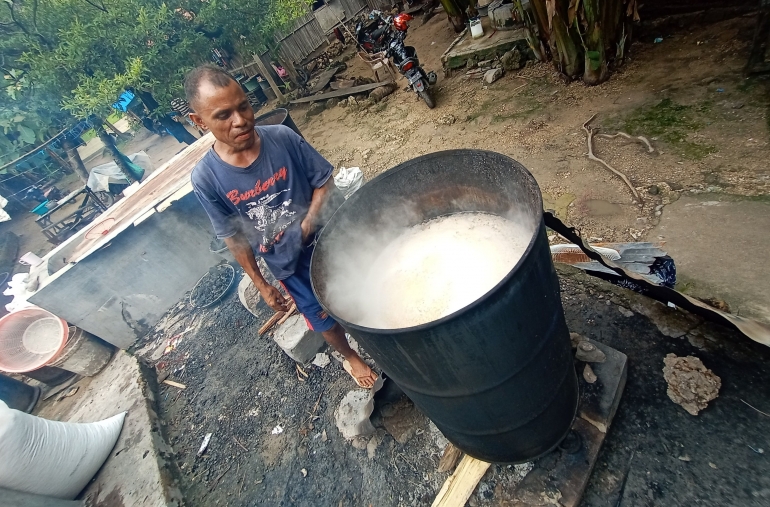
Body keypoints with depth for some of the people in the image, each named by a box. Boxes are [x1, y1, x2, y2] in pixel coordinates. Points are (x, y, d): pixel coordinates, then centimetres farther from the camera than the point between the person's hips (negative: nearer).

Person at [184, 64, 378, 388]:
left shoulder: (283, 138, -18)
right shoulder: (206, 178, -17)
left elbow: (324, 182, -8)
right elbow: (234, 238, -7)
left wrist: (307, 225, -22)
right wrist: (261, 285, -1)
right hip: (289, 265, 0)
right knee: (325, 320, 19)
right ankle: (350, 356, 52)